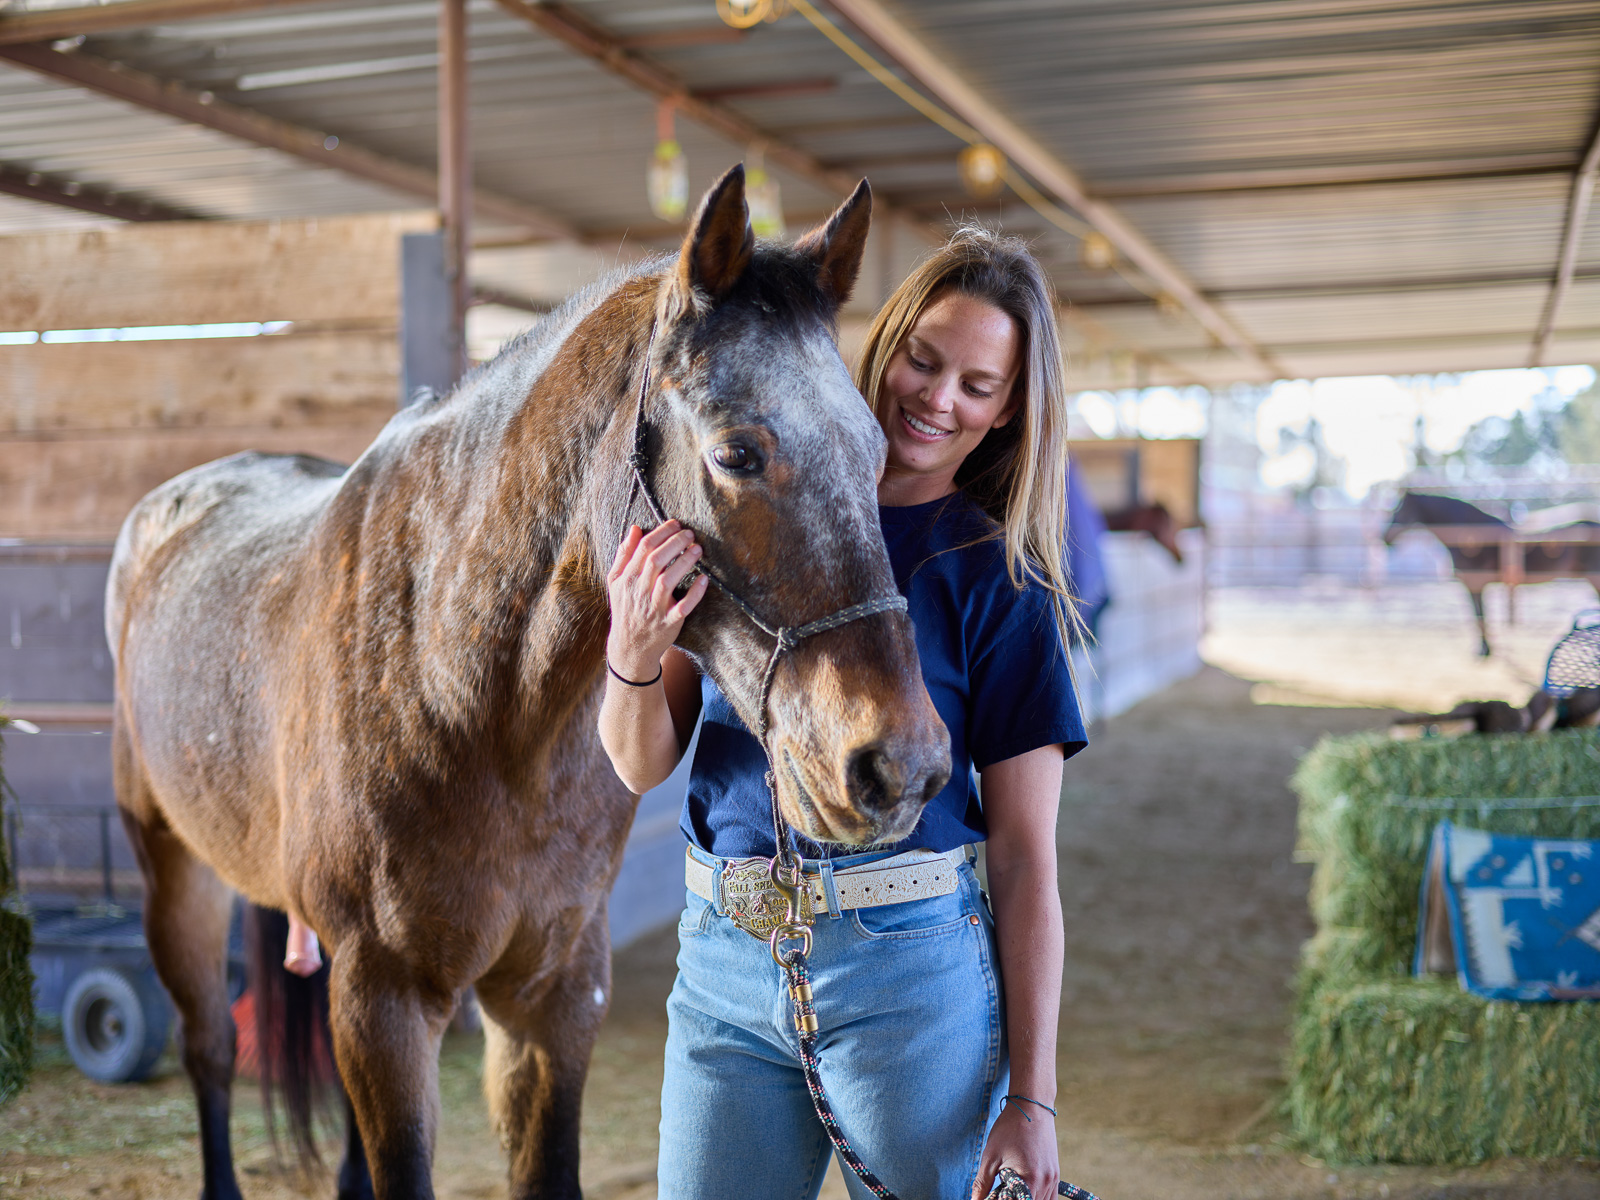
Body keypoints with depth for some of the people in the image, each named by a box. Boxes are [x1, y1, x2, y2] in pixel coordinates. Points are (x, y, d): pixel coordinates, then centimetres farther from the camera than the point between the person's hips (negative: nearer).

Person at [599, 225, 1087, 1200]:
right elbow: (644, 765, 3)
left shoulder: (999, 580, -4)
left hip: (911, 961, -2)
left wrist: (1032, 1099, -9)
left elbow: (1025, 857, -5)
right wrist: (634, 658, -19)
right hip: (723, 960, 3)